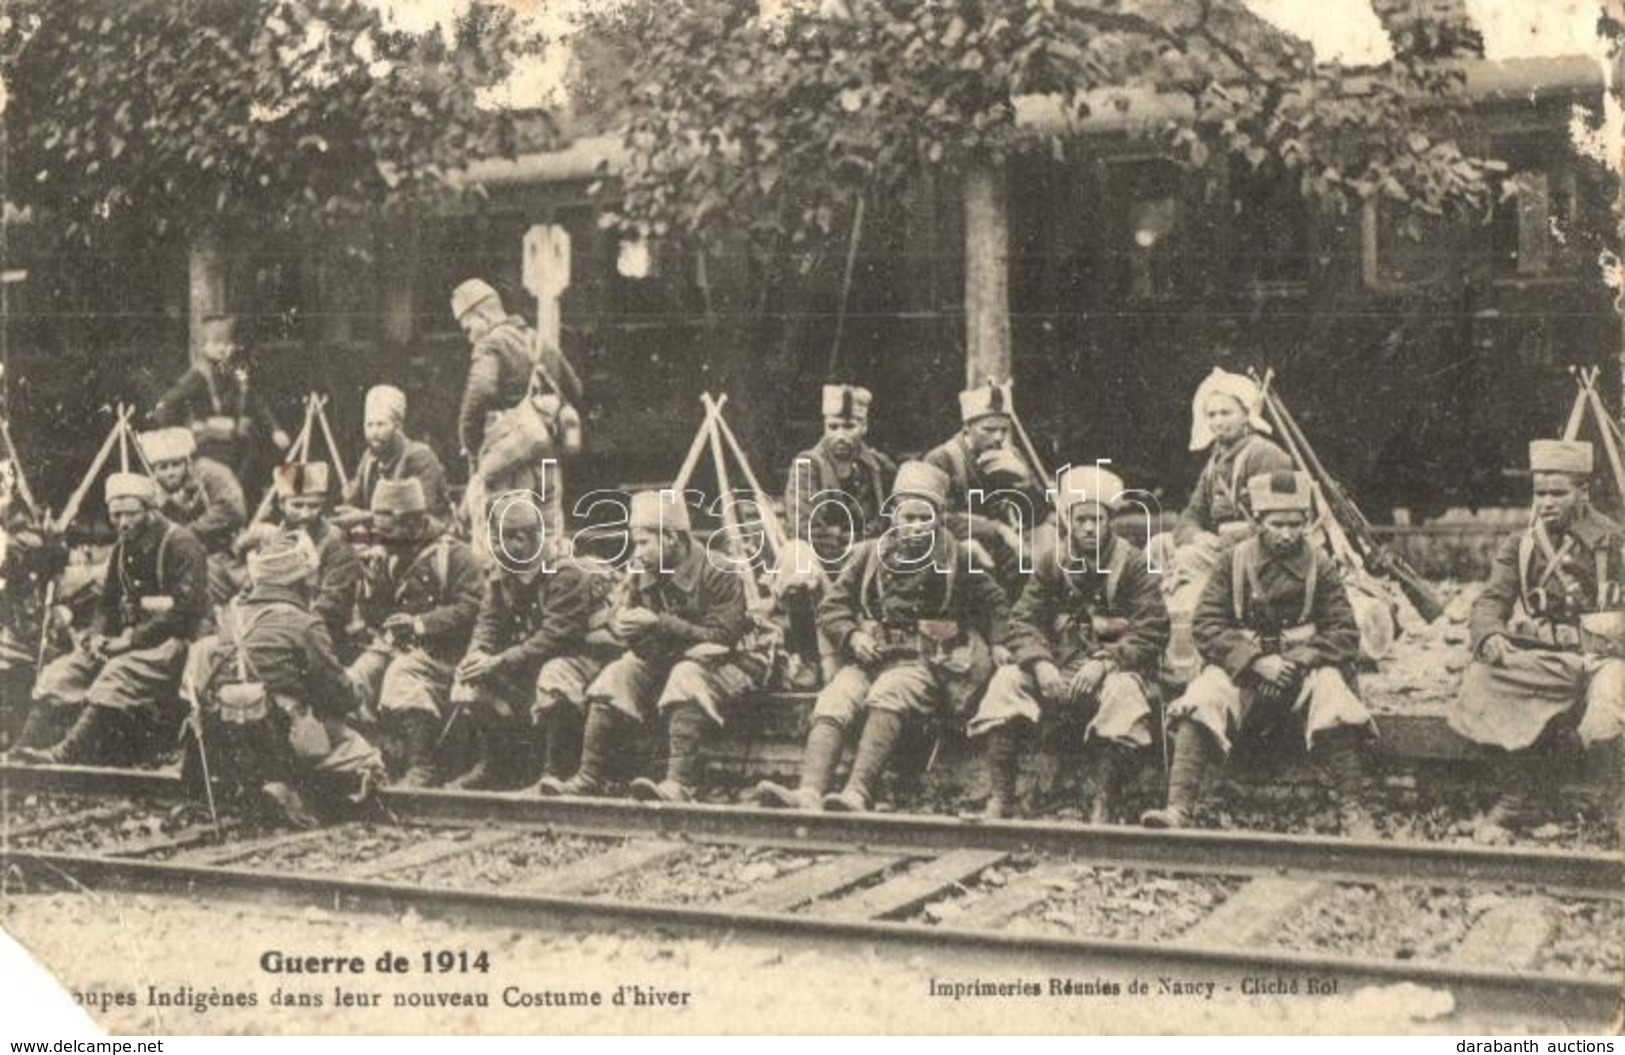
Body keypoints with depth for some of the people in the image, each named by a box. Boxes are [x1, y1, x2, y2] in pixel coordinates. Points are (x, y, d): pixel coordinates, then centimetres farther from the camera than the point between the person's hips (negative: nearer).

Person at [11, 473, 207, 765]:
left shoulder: (181, 544, -8)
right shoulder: (122, 549, 16)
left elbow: (187, 609, -17)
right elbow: (107, 603, 22)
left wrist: (130, 639, -19)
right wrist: (98, 635, -2)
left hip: (170, 641, -8)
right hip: (129, 636, 8)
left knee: (118, 673, -35)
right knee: (59, 674, -12)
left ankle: (63, 755, -45)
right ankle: (24, 752, -23)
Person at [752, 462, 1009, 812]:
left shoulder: (956, 559, 10)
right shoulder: (870, 555, 14)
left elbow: (994, 603, 24)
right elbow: (831, 607, 17)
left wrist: (997, 644, 8)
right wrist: (852, 637, -2)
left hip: (926, 662, -3)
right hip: (871, 658, 3)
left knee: (887, 697, -36)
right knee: (832, 703, -27)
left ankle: (858, 795, -51)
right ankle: (810, 791, -45)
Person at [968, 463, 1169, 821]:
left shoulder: (1131, 564, -3)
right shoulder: (1050, 560, 7)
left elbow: (1152, 633, -10)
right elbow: (1024, 622, 1)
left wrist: (1104, 662, -25)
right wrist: (1041, 664, -20)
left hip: (1116, 668, -3)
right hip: (1058, 668, 3)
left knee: (1122, 691, -36)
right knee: (1007, 680, -21)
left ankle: (1102, 807, -36)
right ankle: (999, 800, -25)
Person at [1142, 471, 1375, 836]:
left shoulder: (1320, 566, 4)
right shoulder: (1235, 561, 4)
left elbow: (1345, 634, -1)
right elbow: (1205, 627, -3)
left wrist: (1297, 661, -17)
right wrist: (1256, 661, -17)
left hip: (1305, 667, 0)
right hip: (1242, 669, 0)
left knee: (1334, 696, -34)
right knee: (1198, 705, -30)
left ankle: (1352, 810, -30)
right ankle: (1178, 808, -38)